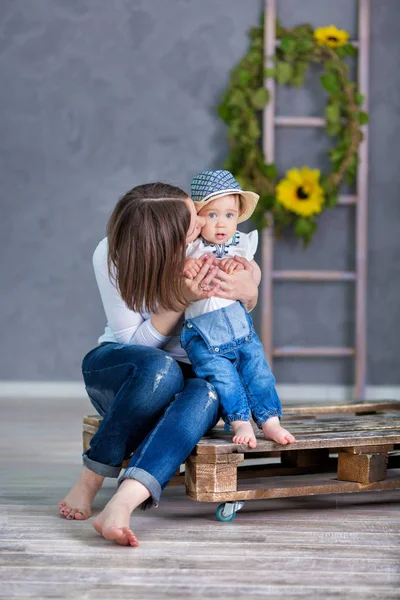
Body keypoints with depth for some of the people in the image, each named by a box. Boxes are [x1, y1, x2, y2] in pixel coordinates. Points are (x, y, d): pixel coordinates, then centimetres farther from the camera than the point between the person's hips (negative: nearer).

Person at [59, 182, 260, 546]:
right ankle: (89, 482, -25)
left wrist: (249, 291, -22)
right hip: (115, 370, -2)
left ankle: (119, 508, -52)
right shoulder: (111, 257, -20)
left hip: (190, 371, 2)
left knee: (206, 394, -37)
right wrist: (181, 300, -33)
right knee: (160, 368, -40)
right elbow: (135, 340, -17)